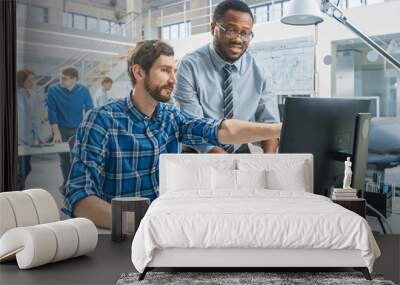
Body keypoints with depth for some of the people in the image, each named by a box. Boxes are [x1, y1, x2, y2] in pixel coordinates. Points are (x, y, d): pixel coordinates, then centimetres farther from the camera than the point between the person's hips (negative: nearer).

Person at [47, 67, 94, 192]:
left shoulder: (84, 90, -7)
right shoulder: (53, 90, -8)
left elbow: (89, 110, -3)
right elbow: (52, 111, -8)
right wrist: (56, 132, -14)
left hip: (78, 129, 0)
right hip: (61, 129, 0)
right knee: (64, 159, 6)